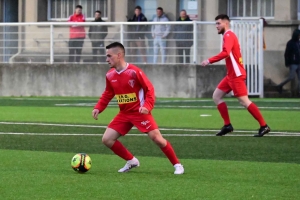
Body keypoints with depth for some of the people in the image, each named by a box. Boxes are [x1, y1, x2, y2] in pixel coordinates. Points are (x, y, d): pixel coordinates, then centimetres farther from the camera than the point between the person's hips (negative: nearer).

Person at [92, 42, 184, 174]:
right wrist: (98, 108, 2)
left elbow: (149, 89, -13)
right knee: (107, 139, -3)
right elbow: (108, 94, 15)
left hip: (140, 112, -6)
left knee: (156, 138, -14)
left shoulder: (134, 72, -18)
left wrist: (147, 106, -26)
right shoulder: (110, 75, 1)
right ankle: (131, 161, 13)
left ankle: (177, 165, 1)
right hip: (124, 114, 6)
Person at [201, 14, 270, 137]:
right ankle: (227, 125, 10)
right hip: (231, 75, 10)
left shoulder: (229, 35, -12)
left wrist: (209, 61, -27)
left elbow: (226, 53, -27)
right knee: (216, 96, 10)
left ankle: (264, 126, -11)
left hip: (236, 75, -10)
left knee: (244, 101, -12)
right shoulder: (228, 36, 18)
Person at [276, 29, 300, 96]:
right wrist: (287, 63, -14)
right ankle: (280, 86, 5)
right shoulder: (290, 43, -8)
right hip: (293, 64, -7)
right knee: (291, 77, -10)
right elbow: (286, 54, -10)